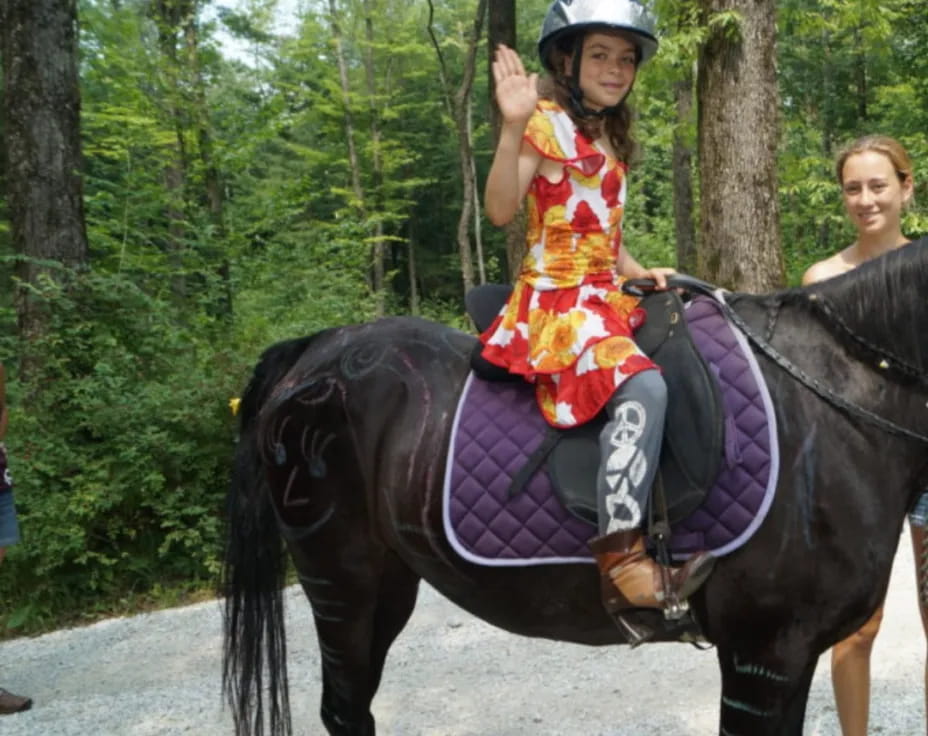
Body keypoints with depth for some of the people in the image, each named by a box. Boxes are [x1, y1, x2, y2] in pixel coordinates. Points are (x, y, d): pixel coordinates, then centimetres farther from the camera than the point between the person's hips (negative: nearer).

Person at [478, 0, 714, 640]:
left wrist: (638, 271, 8)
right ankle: (624, 564, -30)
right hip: (555, 302, -9)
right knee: (642, 384, -32)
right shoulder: (547, 124, -4)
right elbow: (501, 210, -19)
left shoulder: (610, 142, 20)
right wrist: (512, 127, -31)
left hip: (606, 299, 9)